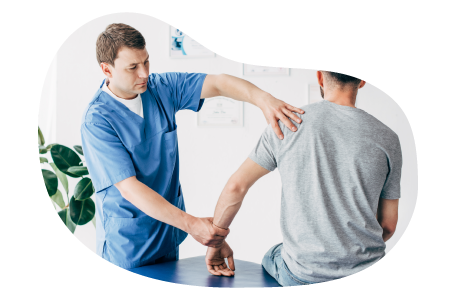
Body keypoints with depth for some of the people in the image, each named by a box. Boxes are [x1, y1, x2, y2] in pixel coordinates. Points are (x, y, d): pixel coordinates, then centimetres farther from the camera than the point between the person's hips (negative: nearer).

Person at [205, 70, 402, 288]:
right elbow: (388, 225, 2)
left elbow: (235, 187, -5)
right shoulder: (387, 139, -5)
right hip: (368, 270, 2)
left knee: (270, 257, 32)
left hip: (303, 273, -2)